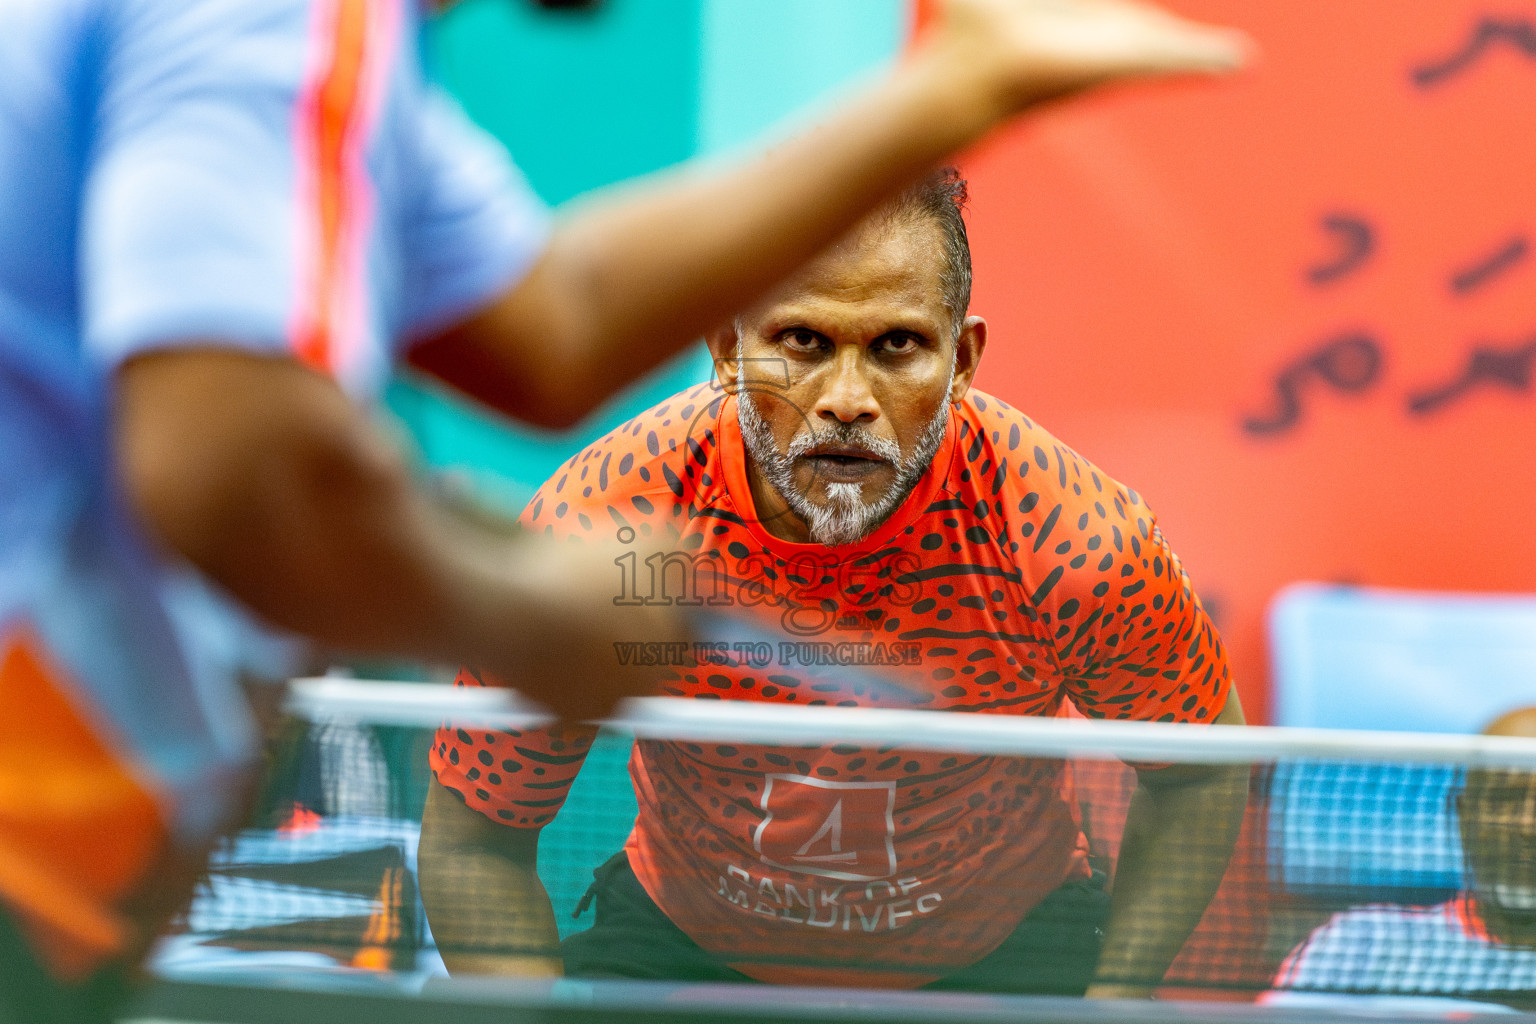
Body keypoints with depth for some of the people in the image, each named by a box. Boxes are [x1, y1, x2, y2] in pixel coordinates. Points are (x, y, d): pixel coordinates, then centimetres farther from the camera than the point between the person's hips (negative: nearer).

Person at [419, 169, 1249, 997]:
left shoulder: (1080, 543, -26)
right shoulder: (587, 536, -26)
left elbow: (1201, 769, -6)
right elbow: (475, 842, -13)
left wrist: (1111, 1002, -15)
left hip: (1000, 956, 1)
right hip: (683, 950, 0)